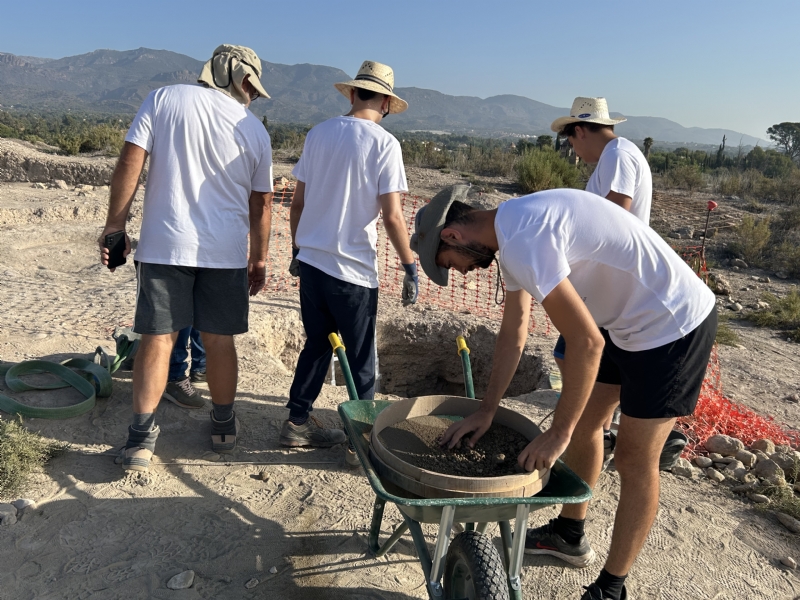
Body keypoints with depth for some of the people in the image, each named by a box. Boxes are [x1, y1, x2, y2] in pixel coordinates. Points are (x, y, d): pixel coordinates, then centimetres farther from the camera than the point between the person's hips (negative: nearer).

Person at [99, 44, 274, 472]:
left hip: (163, 246, 0)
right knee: (219, 340, 11)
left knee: (157, 339, 6)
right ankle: (223, 426, 26)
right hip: (225, 252, 1)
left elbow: (130, 161, -6)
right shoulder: (255, 130, 4)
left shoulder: (164, 99, 2)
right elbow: (261, 203, 8)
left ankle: (140, 437, 5)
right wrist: (259, 259, 16)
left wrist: (115, 224, 1)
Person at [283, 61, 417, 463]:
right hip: (353, 269, -5)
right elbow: (392, 216, -14)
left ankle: (298, 422, 29)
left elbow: (298, 202, 10)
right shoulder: (384, 143, -10)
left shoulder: (319, 133, 6)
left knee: (317, 345, 20)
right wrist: (411, 268, -4)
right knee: (361, 359, 8)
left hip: (310, 261, 6)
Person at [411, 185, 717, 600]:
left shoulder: (522, 240, -29)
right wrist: (486, 410, 5)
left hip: (673, 325, -10)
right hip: (624, 318, 10)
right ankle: (569, 535, 37)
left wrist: (558, 433, -18)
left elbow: (586, 343, -28)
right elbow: (514, 330, 6)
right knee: (584, 422, 17)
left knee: (634, 460, 1)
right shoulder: (511, 229, 2)